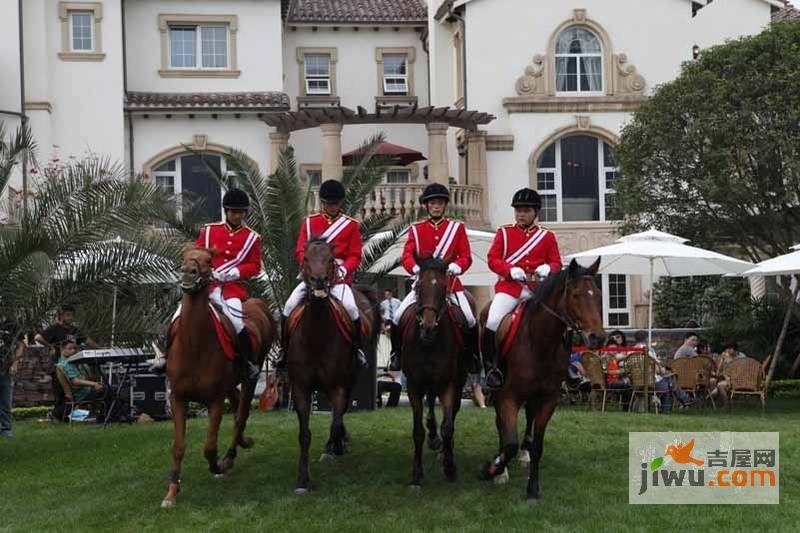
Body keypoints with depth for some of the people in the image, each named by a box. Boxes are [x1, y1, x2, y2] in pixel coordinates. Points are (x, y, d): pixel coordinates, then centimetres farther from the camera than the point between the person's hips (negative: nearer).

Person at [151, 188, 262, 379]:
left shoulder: (252, 238, 6)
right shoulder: (209, 230, 10)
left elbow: (254, 266, 3)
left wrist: (233, 273, -14)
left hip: (233, 287, -2)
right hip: (207, 284, 2)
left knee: (236, 321, -26)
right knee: (179, 317, -10)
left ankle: (249, 362, -9)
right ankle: (165, 355, 5)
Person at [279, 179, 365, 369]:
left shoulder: (351, 225, 6)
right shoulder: (309, 222, 10)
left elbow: (355, 256, 1)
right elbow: (300, 251, 5)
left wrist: (343, 270, -19)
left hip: (339, 278, -2)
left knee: (351, 308, -26)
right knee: (289, 307, -16)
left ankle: (358, 349, -4)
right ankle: (284, 349, 2)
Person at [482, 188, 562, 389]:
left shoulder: (547, 236, 13)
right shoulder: (504, 233, 11)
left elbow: (557, 262, 10)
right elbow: (492, 259, 3)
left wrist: (548, 268, -15)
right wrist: (511, 270, -15)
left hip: (538, 289, 2)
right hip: (510, 286, -1)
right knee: (493, 322, -22)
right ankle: (491, 368, -8)